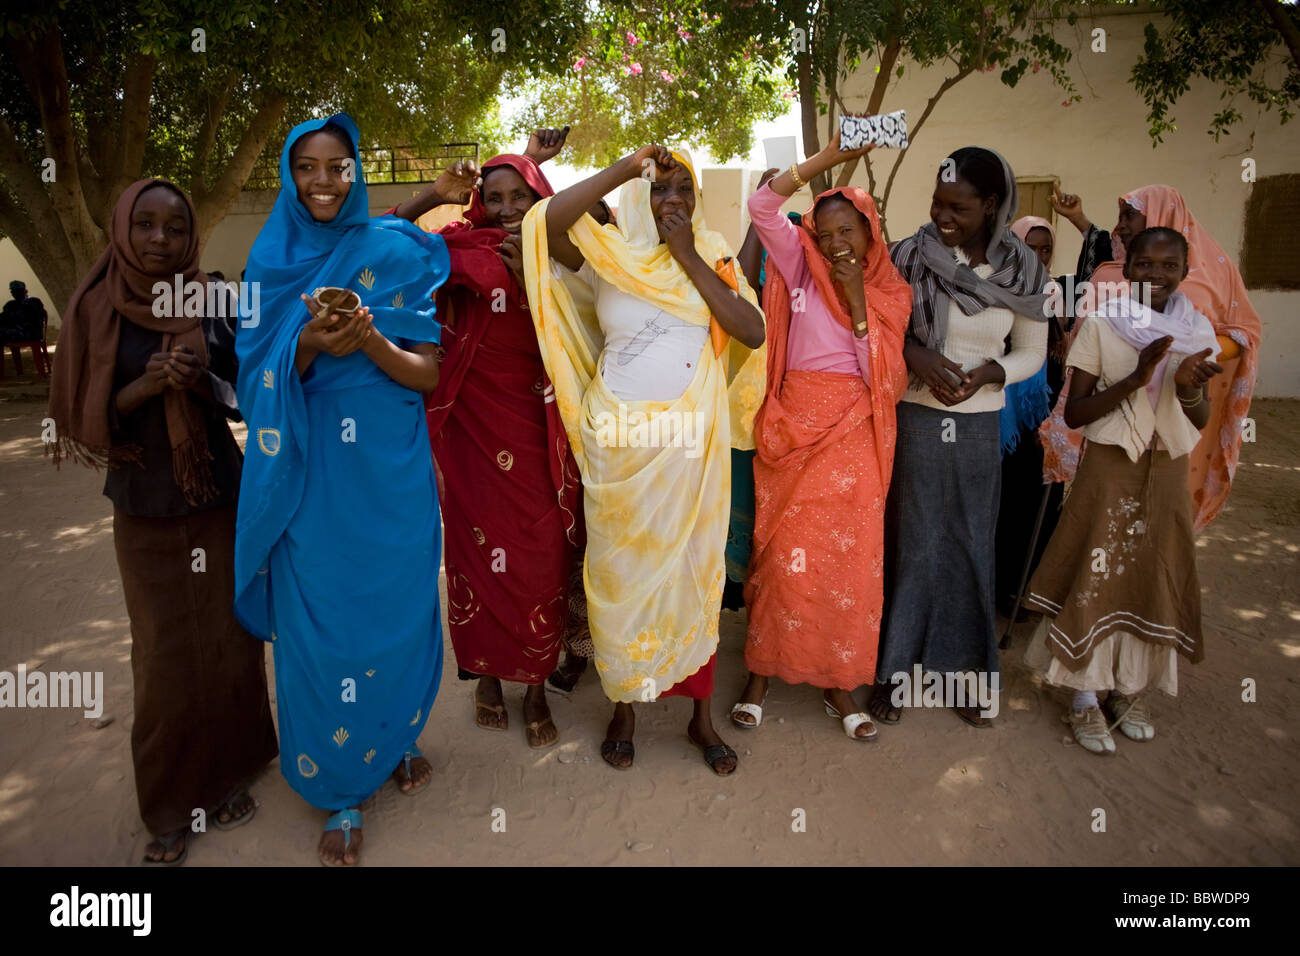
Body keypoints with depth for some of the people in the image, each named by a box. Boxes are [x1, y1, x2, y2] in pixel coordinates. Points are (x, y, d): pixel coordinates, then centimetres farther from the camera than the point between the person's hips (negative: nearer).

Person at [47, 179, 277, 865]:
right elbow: (87, 416, -4)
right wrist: (145, 386, -19)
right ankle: (171, 802, 22)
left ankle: (228, 772, 28)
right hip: (144, 509, -1)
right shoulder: (97, 309, -3)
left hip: (219, 498, 1)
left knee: (230, 639, 7)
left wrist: (201, 382, -14)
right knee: (164, 653, 6)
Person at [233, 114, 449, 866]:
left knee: (396, 604, 10)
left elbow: (427, 375, -3)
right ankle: (343, 791, 22)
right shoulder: (274, 260, 6)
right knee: (320, 619, 4)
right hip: (310, 473, 1)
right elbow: (264, 378, 3)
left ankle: (399, 738, 37)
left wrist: (370, 340, -22)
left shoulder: (394, 253, 1)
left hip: (392, 467, 0)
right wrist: (308, 345, -17)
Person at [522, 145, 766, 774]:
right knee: (622, 571, 8)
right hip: (619, 440, -1)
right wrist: (625, 167, -13)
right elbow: (550, 219, -19)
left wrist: (689, 258, -9)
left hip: (693, 440, 2)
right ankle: (624, 705, 27)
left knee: (694, 569, 9)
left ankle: (701, 713, 24)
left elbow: (752, 332, -8)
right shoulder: (606, 257, 1)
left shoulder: (712, 260, 7)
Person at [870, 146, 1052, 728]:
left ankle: (964, 669, 28)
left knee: (971, 544, 10)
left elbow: (1031, 352, 9)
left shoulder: (1022, 270, 0)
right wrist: (917, 356, -17)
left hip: (979, 425, 2)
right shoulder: (910, 256, -5)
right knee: (911, 542, 3)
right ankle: (892, 670, 19)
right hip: (914, 418, -2)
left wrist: (987, 372, -12)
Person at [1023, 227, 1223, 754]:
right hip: (1110, 468, -4)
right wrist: (1136, 378, -21)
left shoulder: (1197, 330, 3)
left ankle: (1128, 690, 27)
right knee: (1097, 578, -2)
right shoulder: (1101, 325, -7)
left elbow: (1201, 420, 6)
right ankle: (1085, 698, 12)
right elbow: (1074, 413, -10)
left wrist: (1188, 388, -16)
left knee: (1154, 581, 9)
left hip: (1167, 472, 4)